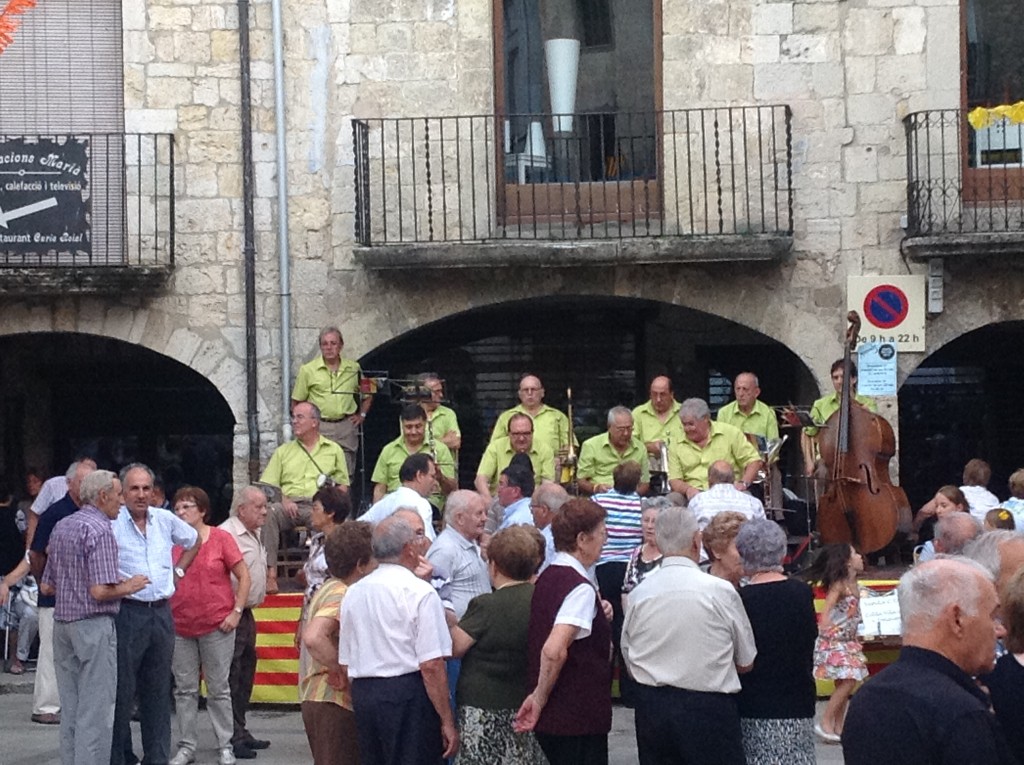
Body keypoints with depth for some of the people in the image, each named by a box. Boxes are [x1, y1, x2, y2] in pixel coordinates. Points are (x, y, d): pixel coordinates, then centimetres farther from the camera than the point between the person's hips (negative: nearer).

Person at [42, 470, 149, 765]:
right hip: (93, 624, -9)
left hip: (62, 623, 9)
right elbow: (100, 591, -21)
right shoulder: (100, 530, -14)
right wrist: (128, 587, -4)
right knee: (96, 710, -4)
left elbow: (47, 586, 17)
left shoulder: (61, 527, 13)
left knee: (70, 709, 12)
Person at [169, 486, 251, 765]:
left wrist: (236, 611, -7)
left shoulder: (221, 538, -3)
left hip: (216, 626, -3)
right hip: (179, 627, 3)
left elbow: (243, 576, -1)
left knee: (219, 689, 4)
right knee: (184, 689, 7)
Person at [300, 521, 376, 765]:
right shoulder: (341, 596, -19)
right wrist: (345, 670, -22)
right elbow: (313, 638, -33)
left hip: (321, 697, 10)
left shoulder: (330, 588, 11)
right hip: (332, 701, -10)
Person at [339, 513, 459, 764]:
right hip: (408, 695, -7)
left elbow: (345, 665, 15)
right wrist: (447, 722, -10)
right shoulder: (420, 593, -10)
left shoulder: (354, 592, 10)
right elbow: (431, 665, -15)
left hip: (362, 694, 7)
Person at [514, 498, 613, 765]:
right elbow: (554, 650, -30)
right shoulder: (581, 588, -19)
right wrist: (540, 697, -18)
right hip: (578, 718, -9)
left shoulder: (547, 577, 9)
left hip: (549, 714, 9)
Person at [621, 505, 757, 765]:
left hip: (651, 706, 4)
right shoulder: (720, 591, -9)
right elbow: (746, 663, 2)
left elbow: (630, 664, 9)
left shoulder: (638, 595, -1)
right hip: (709, 709, -4)